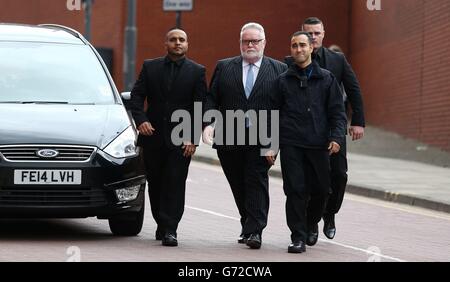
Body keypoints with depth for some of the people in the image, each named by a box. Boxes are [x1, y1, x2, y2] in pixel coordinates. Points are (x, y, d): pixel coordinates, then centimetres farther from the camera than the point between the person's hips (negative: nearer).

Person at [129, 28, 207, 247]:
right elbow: (136, 96, 5)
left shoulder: (196, 71, 3)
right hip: (153, 136, 3)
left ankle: (169, 230, -9)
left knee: (175, 184, -8)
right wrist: (141, 120, -13)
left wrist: (193, 138, -10)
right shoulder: (150, 67, 8)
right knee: (155, 184, 9)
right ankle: (162, 225, 23)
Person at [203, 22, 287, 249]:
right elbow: (211, 99, 6)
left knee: (257, 183, -10)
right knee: (238, 186, 9)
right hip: (229, 138, 2)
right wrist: (208, 123, -10)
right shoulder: (224, 67, 10)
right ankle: (249, 226, 23)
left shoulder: (278, 69, 5)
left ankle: (254, 231, -11)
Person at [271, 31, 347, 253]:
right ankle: (298, 237, -2)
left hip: (318, 145, 1)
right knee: (295, 191, -7)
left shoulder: (326, 79, 10)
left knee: (320, 191, 4)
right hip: (290, 144, -1)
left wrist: (336, 137, -8)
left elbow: (337, 112, 7)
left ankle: (310, 226, 29)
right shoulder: (283, 81, 10)